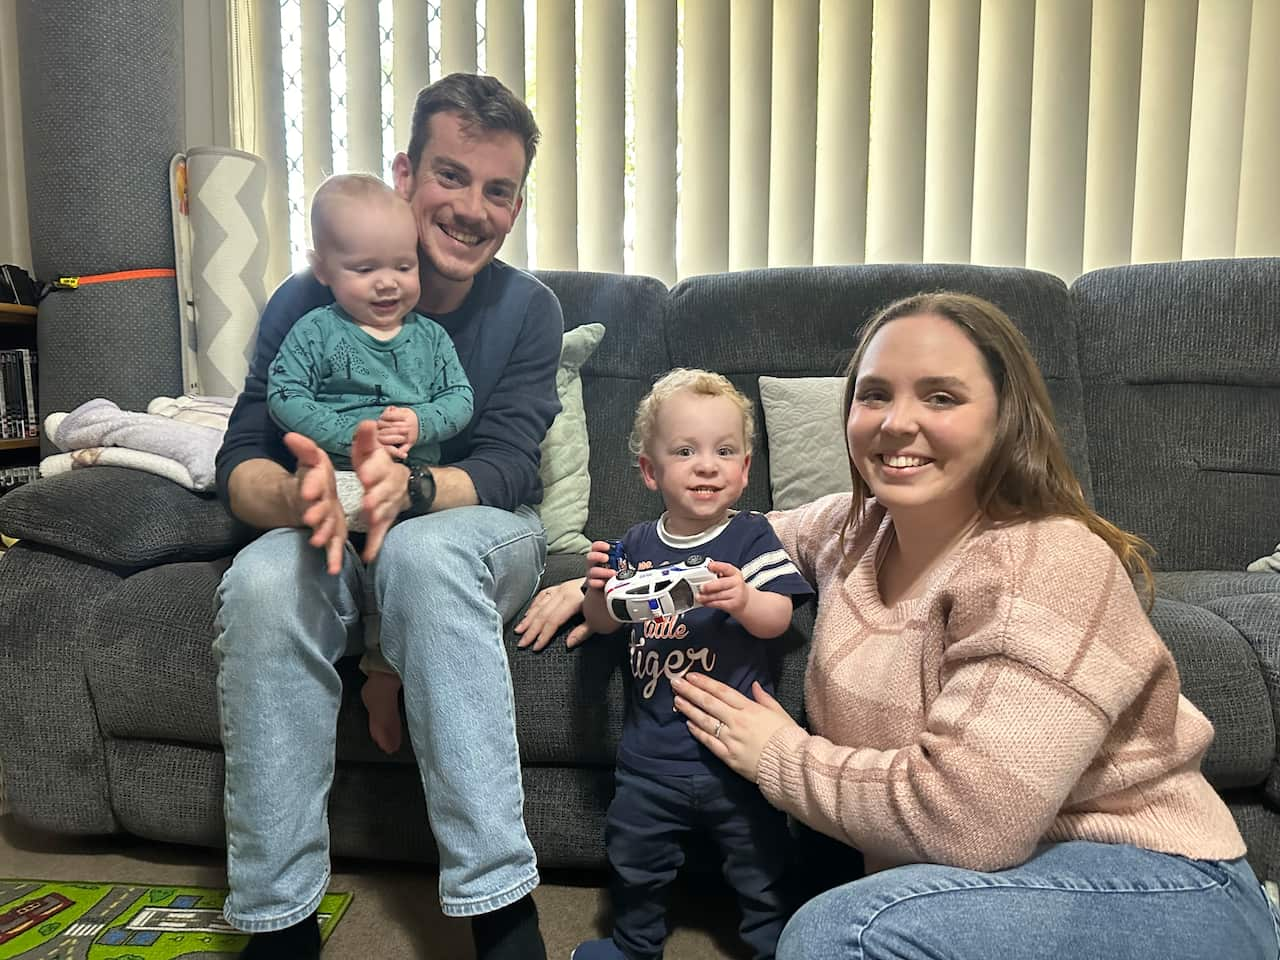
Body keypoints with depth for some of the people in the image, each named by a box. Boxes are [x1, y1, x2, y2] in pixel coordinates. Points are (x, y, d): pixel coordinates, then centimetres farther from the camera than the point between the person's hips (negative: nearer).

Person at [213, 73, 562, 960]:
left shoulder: (527, 310, -9)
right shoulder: (310, 303, -8)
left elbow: (504, 471, -17)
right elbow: (241, 465, -13)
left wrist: (409, 487, -40)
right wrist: (299, 495, -38)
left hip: (478, 534, -1)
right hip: (335, 539, 2)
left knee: (424, 550, -36)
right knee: (261, 580, -32)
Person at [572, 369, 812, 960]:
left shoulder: (751, 536, -8)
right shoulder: (637, 545, 1)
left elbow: (778, 618, -14)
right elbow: (604, 624, 9)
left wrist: (743, 601, -35)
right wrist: (598, 592, -13)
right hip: (651, 751, 3)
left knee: (760, 864, 12)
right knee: (633, 858, 20)